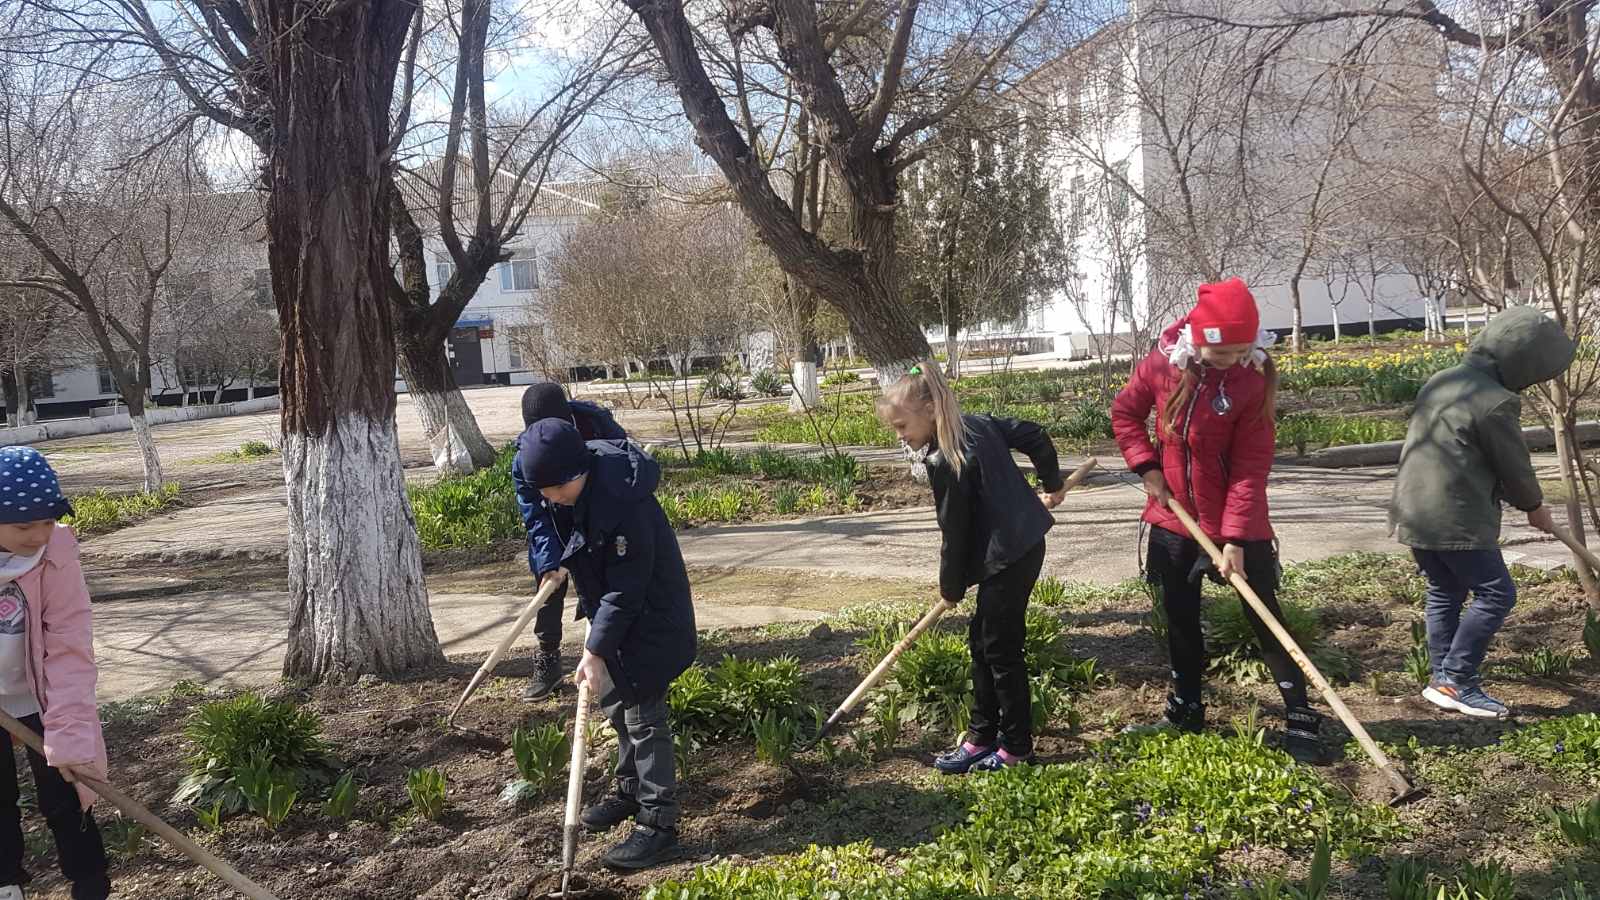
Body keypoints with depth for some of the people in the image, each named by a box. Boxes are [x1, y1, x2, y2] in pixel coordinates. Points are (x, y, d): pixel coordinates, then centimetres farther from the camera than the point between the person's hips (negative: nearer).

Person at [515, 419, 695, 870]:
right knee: (619, 708, 20)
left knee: (642, 716, -4)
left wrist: (595, 650, -23)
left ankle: (659, 824, 5)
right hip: (616, 613, 9)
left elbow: (626, 590, -27)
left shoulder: (623, 505, -32)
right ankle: (631, 791, 37)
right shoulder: (586, 484, -6)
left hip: (649, 621, -9)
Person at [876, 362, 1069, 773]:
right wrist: (1052, 484, 27)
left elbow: (955, 531, -14)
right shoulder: (977, 424, 5)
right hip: (1025, 542, 10)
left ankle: (1016, 747, 15)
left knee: (1000, 649, 2)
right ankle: (982, 736, 24)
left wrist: (951, 587, 0)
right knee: (982, 640, 15)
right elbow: (1035, 436, 14)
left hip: (1007, 557, -10)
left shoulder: (944, 461, -20)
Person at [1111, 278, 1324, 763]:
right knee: (1179, 619, 15)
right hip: (1174, 519, 4)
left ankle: (1300, 719, 14)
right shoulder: (1162, 363, -8)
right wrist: (1146, 465, -4)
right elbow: (1125, 411, 9)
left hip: (1239, 526, -4)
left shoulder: (1254, 381, -16)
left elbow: (1250, 468, -18)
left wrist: (1235, 539, -22)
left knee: (1265, 619, 2)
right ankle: (1185, 711, 32)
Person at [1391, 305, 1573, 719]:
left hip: (1415, 512, 9)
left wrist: (1522, 499, 27)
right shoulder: (1495, 402, -16)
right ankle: (1456, 681, 1)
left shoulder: (1440, 382, 12)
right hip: (1456, 521, -9)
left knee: (1444, 593, 18)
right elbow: (1514, 466, -5)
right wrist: (1535, 507, 16)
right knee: (1495, 593, 1)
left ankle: (1442, 677, 22)